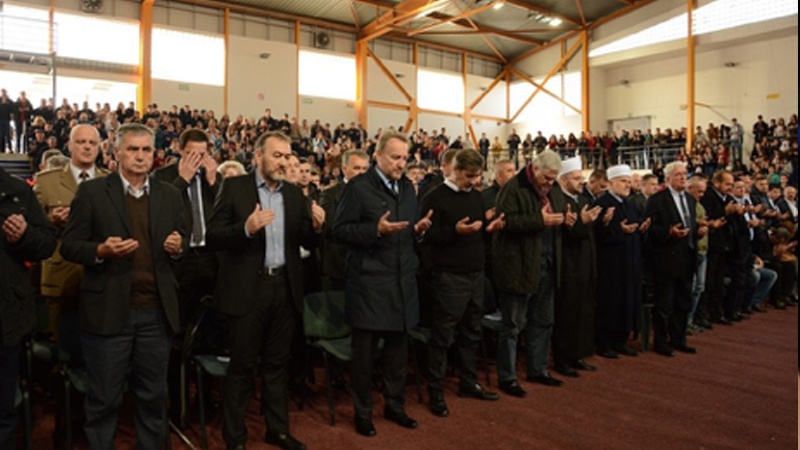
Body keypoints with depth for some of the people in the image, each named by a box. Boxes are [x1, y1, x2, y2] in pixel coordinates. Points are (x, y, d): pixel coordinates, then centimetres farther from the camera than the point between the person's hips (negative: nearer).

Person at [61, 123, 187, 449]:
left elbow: (181, 244, 13)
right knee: (103, 398, 9)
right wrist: (101, 250, -20)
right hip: (108, 311, -3)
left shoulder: (170, 195, 9)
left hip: (157, 311, 3)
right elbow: (69, 246, -2)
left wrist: (177, 247, -10)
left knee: (154, 395, 14)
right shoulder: (91, 191, 0)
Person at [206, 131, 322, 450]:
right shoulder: (234, 187, -3)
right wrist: (246, 228, -26)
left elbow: (308, 244, 8)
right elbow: (212, 238, -9)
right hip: (247, 289, -4)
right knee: (242, 365, 7)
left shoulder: (295, 193, 9)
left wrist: (315, 227, -13)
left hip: (285, 287, 4)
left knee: (277, 363, 15)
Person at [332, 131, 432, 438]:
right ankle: (362, 412, 24)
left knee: (398, 348, 16)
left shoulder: (407, 187, 12)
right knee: (365, 351, 7)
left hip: (403, 281, 6)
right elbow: (339, 231, -13)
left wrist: (419, 229, -3)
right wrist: (376, 230, -24)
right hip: (369, 283, -6)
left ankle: (395, 405, 33)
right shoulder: (358, 187, -9)